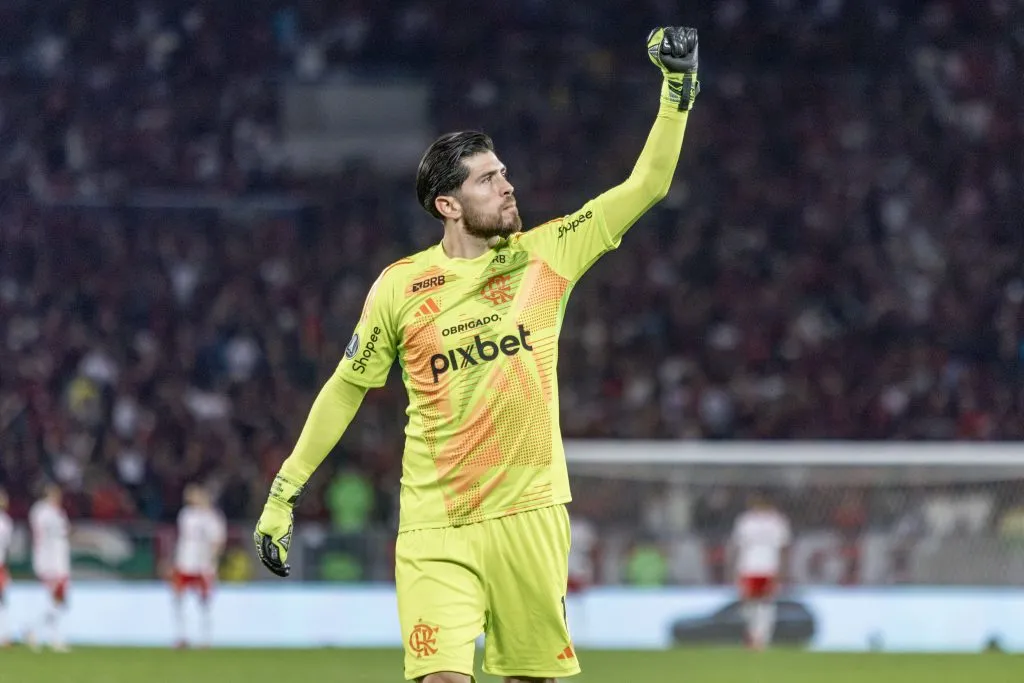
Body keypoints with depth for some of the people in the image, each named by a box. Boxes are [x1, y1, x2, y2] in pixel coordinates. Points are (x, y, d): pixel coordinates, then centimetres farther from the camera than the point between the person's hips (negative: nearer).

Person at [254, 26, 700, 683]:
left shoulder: (546, 256, 4)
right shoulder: (400, 286, 0)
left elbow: (647, 185, 3)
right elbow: (347, 387, 10)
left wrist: (678, 89, -8)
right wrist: (284, 491, 10)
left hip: (529, 512, 2)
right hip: (436, 527, -2)